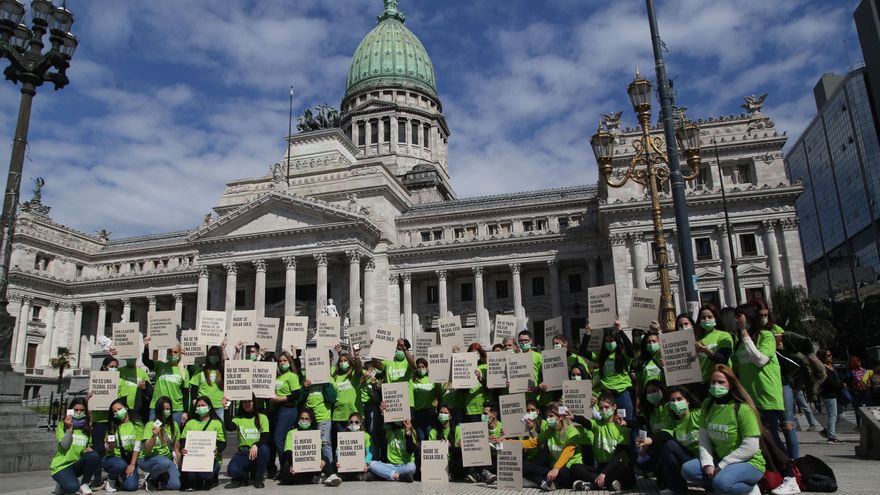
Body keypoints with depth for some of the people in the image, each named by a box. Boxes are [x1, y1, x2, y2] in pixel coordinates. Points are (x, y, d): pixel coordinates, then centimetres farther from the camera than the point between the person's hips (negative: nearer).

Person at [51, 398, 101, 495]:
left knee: (94, 456, -28)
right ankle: (63, 484, 4)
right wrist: (69, 429, -21)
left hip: (76, 465, 5)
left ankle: (84, 484, -7)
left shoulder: (87, 428, 8)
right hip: (61, 466, -4)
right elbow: (64, 446, -16)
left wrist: (88, 449, -10)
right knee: (72, 487, -34)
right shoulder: (62, 426, -5)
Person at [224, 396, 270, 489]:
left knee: (264, 449, -36)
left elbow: (266, 437, -8)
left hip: (257, 452, 0)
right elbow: (229, 427, -16)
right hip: (243, 452, 0)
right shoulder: (238, 418, 7)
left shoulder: (262, 417, 3)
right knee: (231, 470, -30)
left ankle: (257, 478, -9)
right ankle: (243, 477, 9)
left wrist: (255, 445, -27)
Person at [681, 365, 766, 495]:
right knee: (687, 469, -13)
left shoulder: (742, 408, -18)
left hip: (748, 462, -6)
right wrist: (708, 463, -15)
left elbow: (751, 447, -21)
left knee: (721, 482, -33)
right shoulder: (707, 405, 2)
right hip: (719, 459, 6)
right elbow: (703, 437, 1)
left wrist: (721, 466, -19)